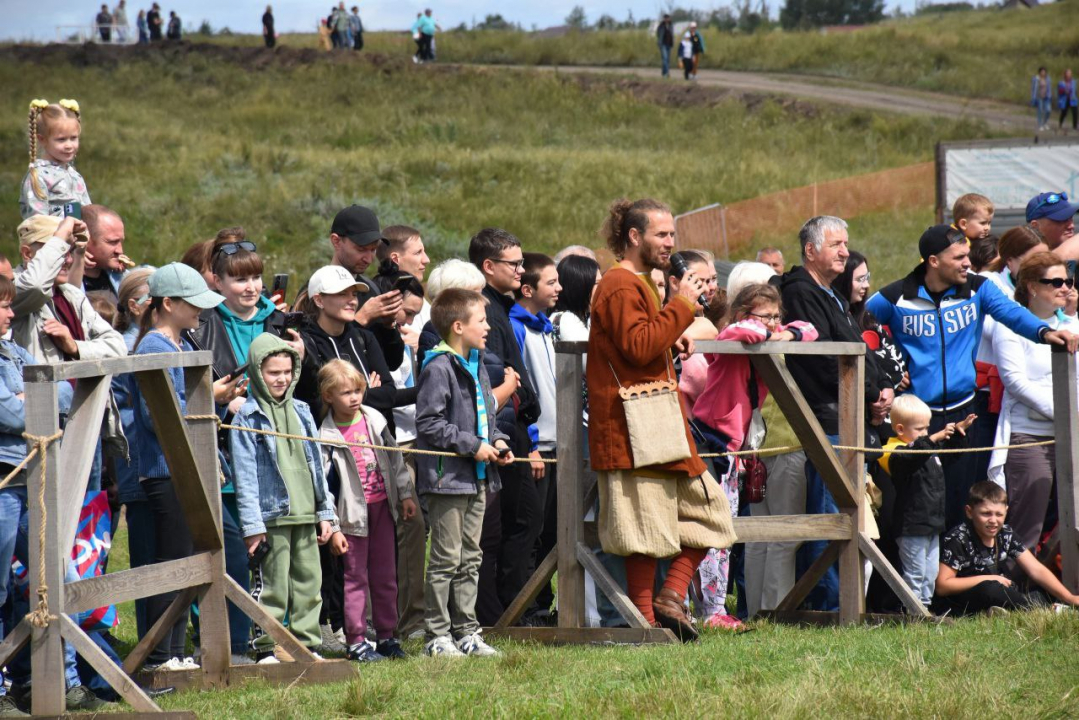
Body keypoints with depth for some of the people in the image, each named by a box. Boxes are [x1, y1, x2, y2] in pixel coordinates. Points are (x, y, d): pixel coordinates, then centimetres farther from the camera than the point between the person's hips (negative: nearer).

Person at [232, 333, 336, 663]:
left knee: (308, 583, 8)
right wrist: (252, 522, -13)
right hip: (272, 517, -6)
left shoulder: (300, 412, 14)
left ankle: (307, 645, 15)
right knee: (271, 586, -3)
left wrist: (325, 512, 14)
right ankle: (266, 648, 3)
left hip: (305, 516, 6)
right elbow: (245, 474, -7)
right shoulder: (248, 417, -4)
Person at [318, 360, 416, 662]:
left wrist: (406, 495, 12)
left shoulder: (374, 420, 3)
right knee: (355, 577, 0)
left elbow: (395, 458, 13)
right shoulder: (327, 437, -12)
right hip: (353, 512, -5)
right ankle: (356, 640, 5)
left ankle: (386, 635, 19)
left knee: (385, 575, 10)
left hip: (382, 506, 5)